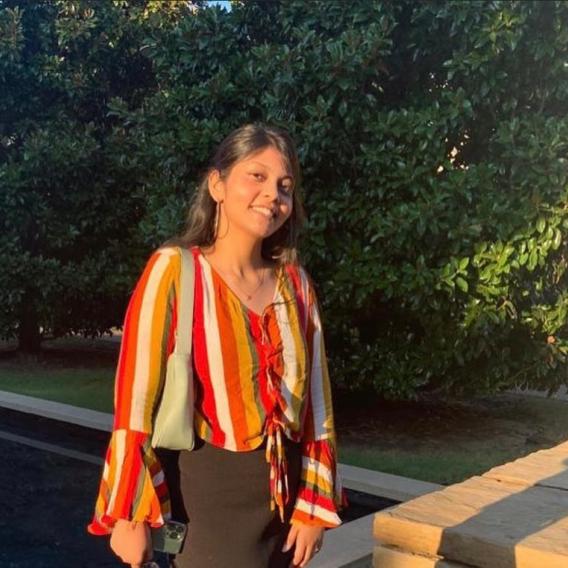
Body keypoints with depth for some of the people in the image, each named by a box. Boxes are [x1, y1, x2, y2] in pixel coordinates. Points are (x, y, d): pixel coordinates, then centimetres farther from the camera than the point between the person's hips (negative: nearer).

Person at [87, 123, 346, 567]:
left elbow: (315, 399, 5)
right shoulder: (175, 271, -11)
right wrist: (129, 515, -11)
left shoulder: (296, 283, 2)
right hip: (204, 497, -5)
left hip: (284, 499, 5)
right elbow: (137, 397, -12)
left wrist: (313, 504, 2)